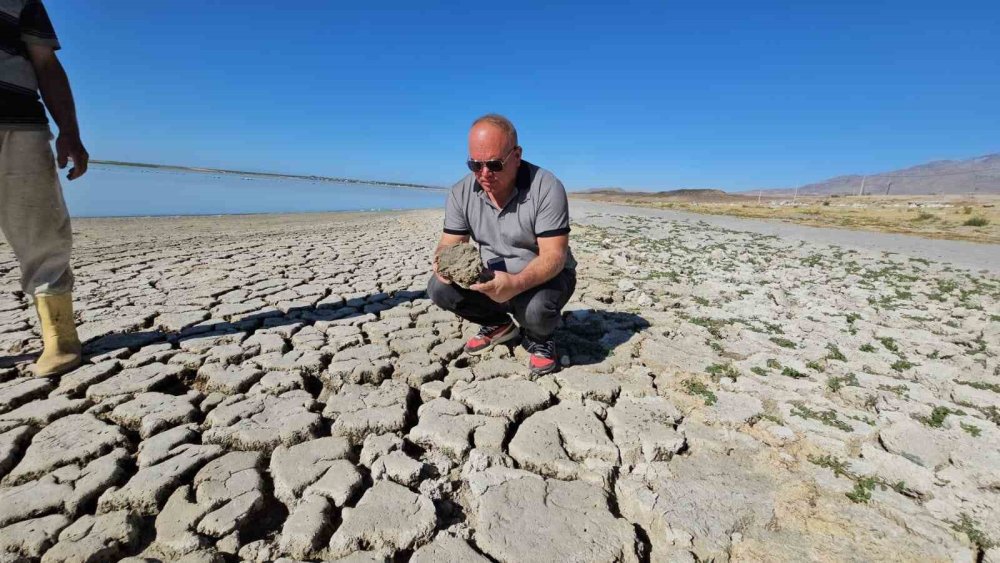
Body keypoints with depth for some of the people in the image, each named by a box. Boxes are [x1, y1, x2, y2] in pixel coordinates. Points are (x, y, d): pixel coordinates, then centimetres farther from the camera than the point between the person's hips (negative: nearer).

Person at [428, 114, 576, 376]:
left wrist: (516, 284, -45)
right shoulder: (461, 192, -7)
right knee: (439, 288, -18)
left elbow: (554, 255, -26)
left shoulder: (547, 187, -22)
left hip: (544, 276, -4)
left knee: (536, 309, -37)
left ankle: (538, 339, 3)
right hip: (492, 277, 5)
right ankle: (498, 325, 9)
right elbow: (449, 245, -4)